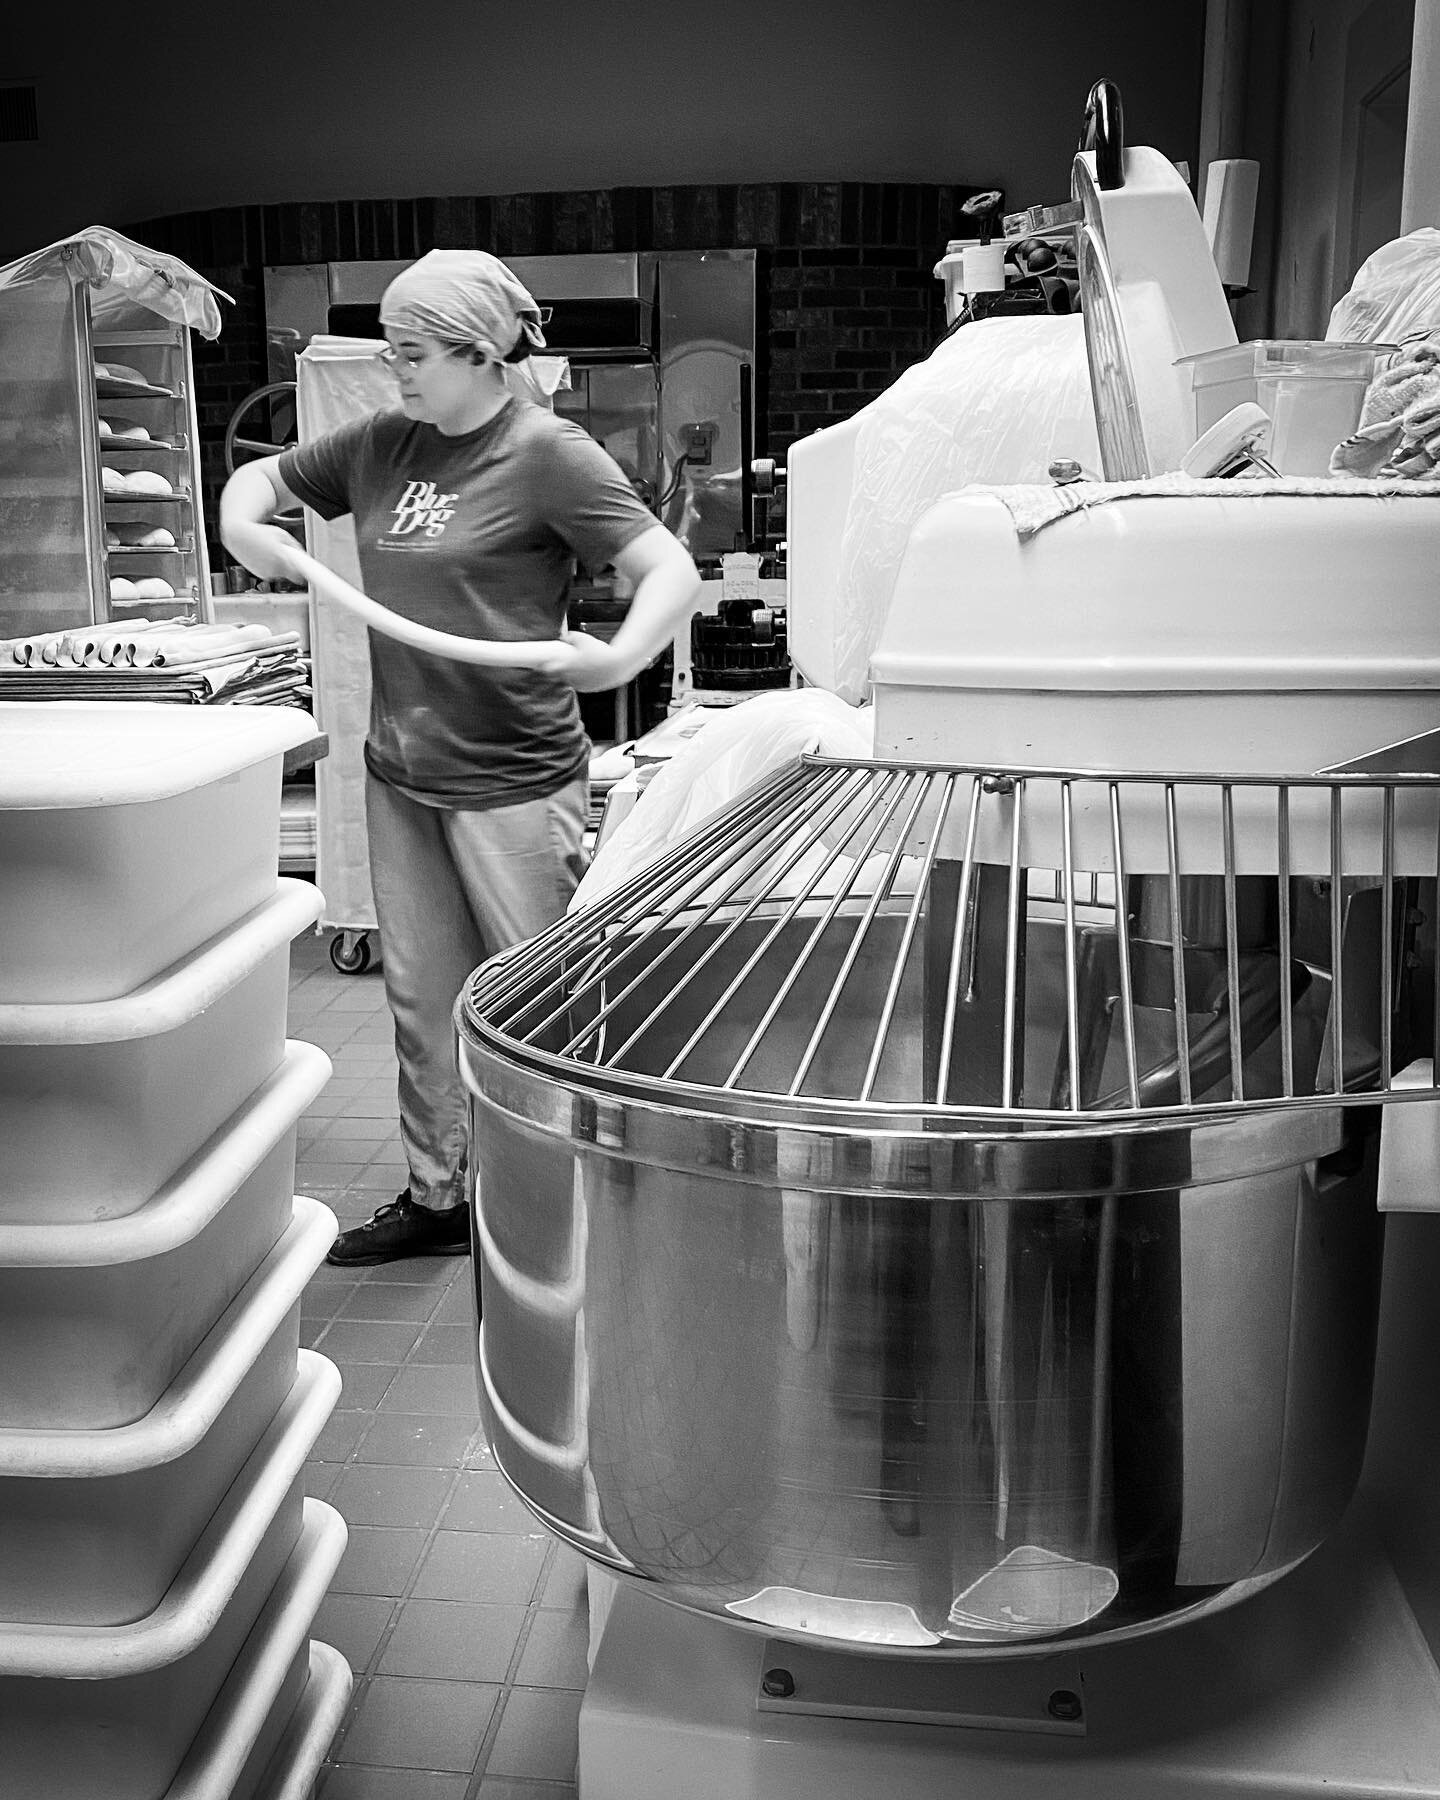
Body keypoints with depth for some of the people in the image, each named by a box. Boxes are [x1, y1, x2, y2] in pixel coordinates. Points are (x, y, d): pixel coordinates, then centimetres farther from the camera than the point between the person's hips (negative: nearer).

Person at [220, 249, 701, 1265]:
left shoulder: (549, 455, -11)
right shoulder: (381, 447, 9)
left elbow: (672, 571, -18)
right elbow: (258, 480, 23)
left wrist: (617, 659, -37)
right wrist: (246, 525, -1)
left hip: (513, 782, -7)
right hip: (400, 777, 7)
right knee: (423, 999, 15)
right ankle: (436, 1198, 31)